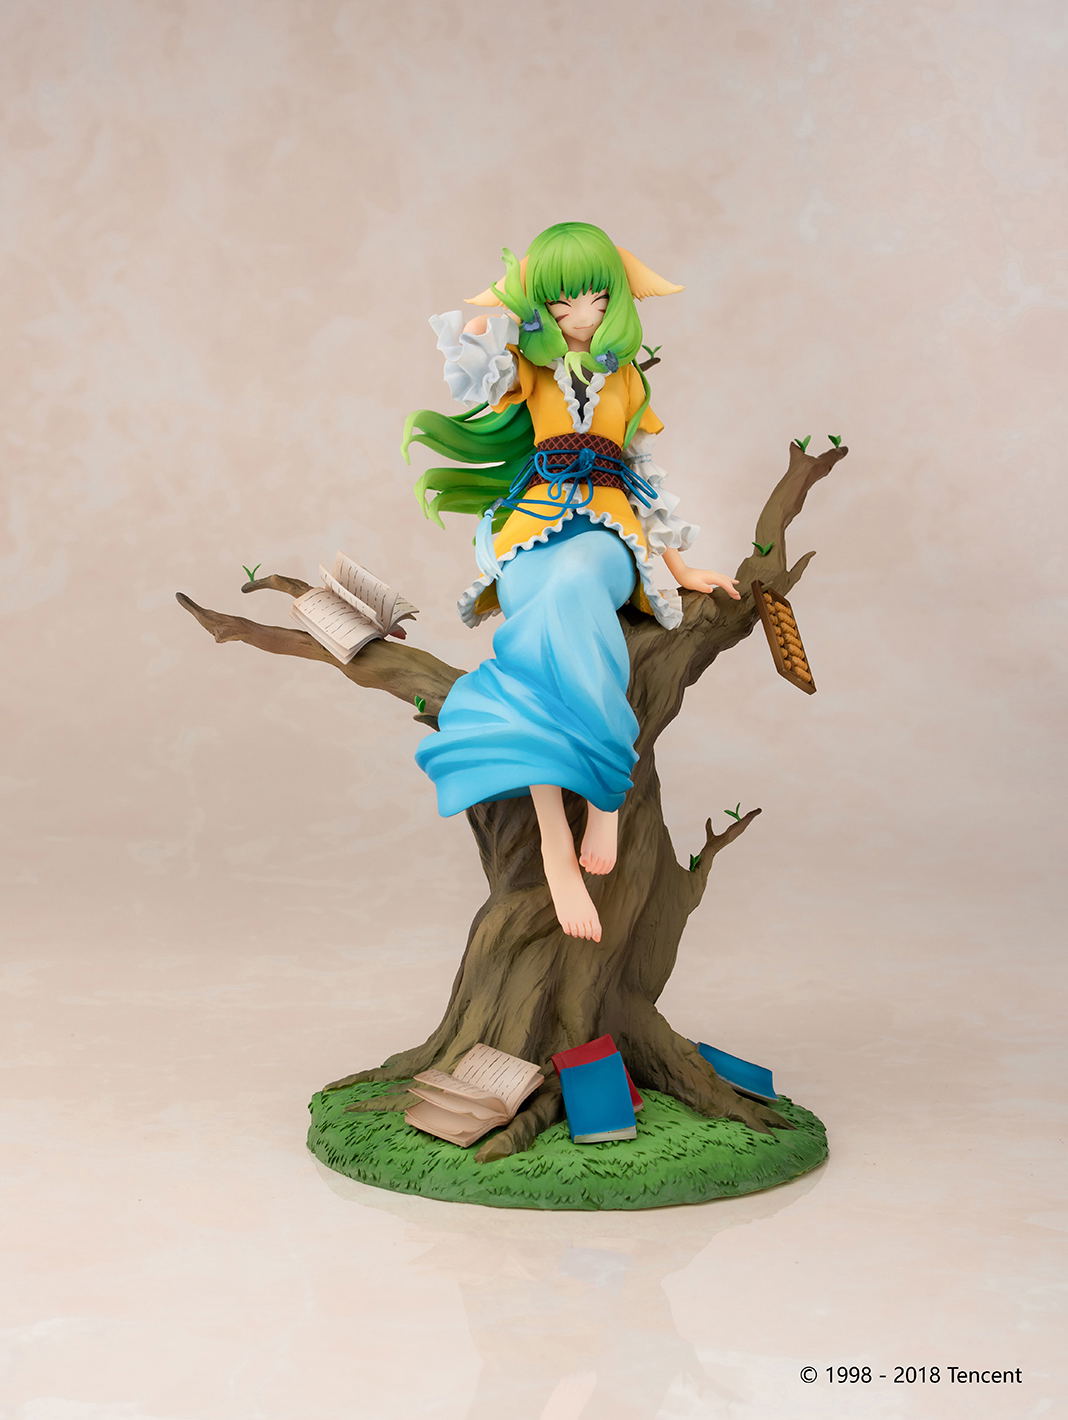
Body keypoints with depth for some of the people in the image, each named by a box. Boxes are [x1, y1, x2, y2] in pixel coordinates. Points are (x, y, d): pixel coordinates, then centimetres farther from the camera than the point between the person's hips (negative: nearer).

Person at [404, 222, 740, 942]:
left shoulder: (627, 380, 23)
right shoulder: (528, 368, 16)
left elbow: (645, 476, 25)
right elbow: (470, 354, -7)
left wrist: (682, 570, 24)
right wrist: (510, 288, 8)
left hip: (607, 531, 1)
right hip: (533, 524, -1)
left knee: (570, 585, -40)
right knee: (553, 634, -36)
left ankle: (603, 791, -37)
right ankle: (558, 847, -42)